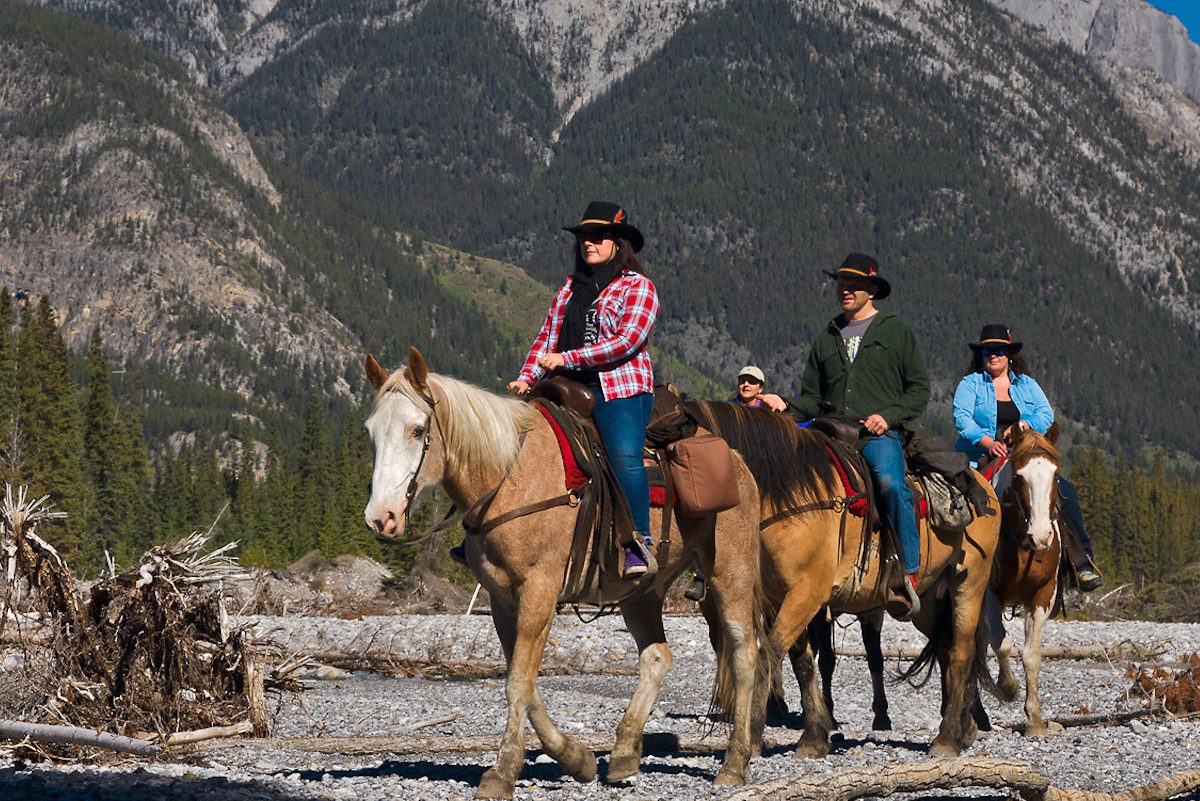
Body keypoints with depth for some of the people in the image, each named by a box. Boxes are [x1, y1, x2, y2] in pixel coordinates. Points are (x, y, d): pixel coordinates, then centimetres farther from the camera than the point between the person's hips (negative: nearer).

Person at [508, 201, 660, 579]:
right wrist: (526, 377, 1)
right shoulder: (570, 288, 23)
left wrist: (568, 359, -16)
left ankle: (640, 544, -24)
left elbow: (628, 339, -11)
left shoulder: (637, 286, 3)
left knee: (625, 458, -26)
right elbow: (547, 337, 20)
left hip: (621, 388, -6)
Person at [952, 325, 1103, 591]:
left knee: (1066, 493, -15)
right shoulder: (970, 384, 9)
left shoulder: (1027, 385, 18)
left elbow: (1047, 414, 6)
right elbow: (961, 417, -7)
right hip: (981, 458, -3)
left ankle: (1081, 561, -12)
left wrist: (1023, 425, -16)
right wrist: (987, 442, -23)